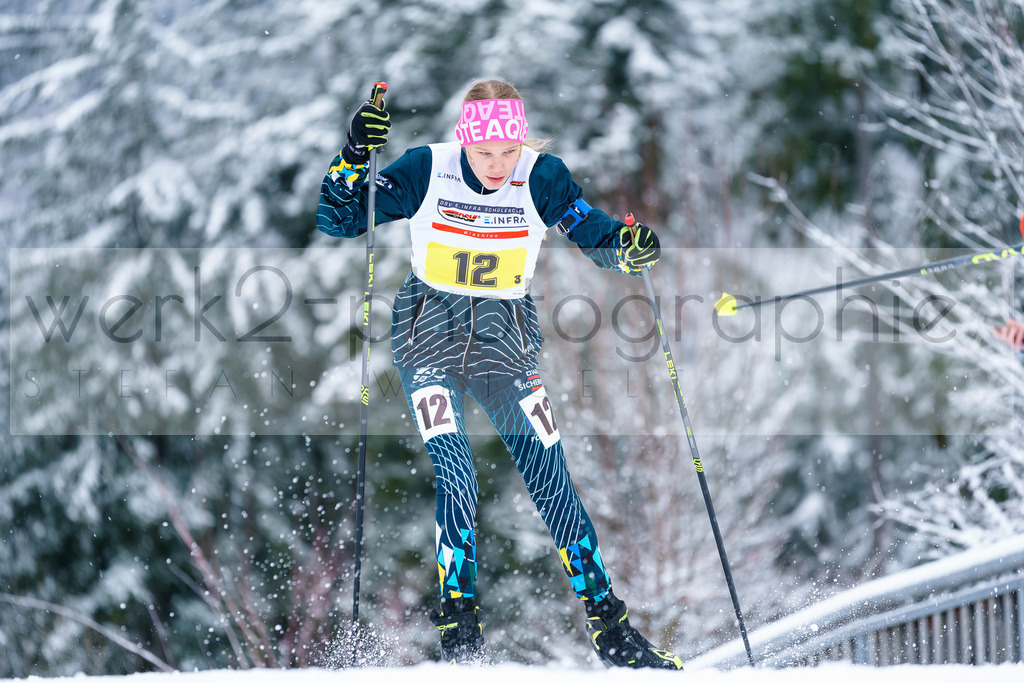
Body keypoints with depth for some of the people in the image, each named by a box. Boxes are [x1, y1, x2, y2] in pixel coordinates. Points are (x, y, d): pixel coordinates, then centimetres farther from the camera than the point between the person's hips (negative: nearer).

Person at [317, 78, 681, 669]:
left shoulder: (541, 178, -11)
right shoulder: (427, 171, -13)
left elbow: (597, 237, -13)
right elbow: (338, 221, -12)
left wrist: (631, 246, -36)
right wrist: (354, 156, -29)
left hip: (507, 341, 1)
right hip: (431, 333, -1)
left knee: (552, 481, -3)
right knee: (456, 480, -18)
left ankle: (610, 627, 7)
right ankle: (458, 628, -8)